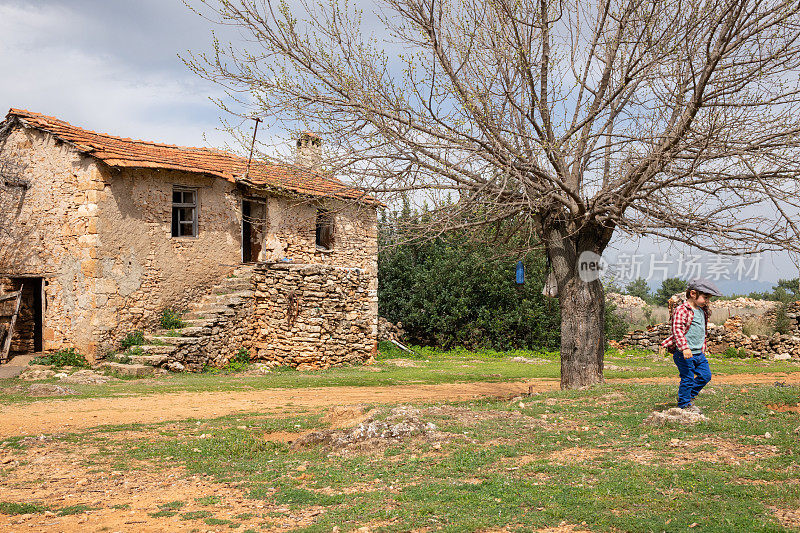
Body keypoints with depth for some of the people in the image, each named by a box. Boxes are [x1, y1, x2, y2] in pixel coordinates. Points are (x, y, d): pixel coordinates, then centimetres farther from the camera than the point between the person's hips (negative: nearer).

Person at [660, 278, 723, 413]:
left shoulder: (703, 311, 14)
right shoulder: (682, 310, -14)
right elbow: (677, 330, -23)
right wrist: (685, 348, -30)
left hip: (699, 353, 8)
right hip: (684, 354, -8)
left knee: (705, 375, 10)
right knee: (687, 379, -2)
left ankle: (689, 395, 27)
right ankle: (684, 405, 13)